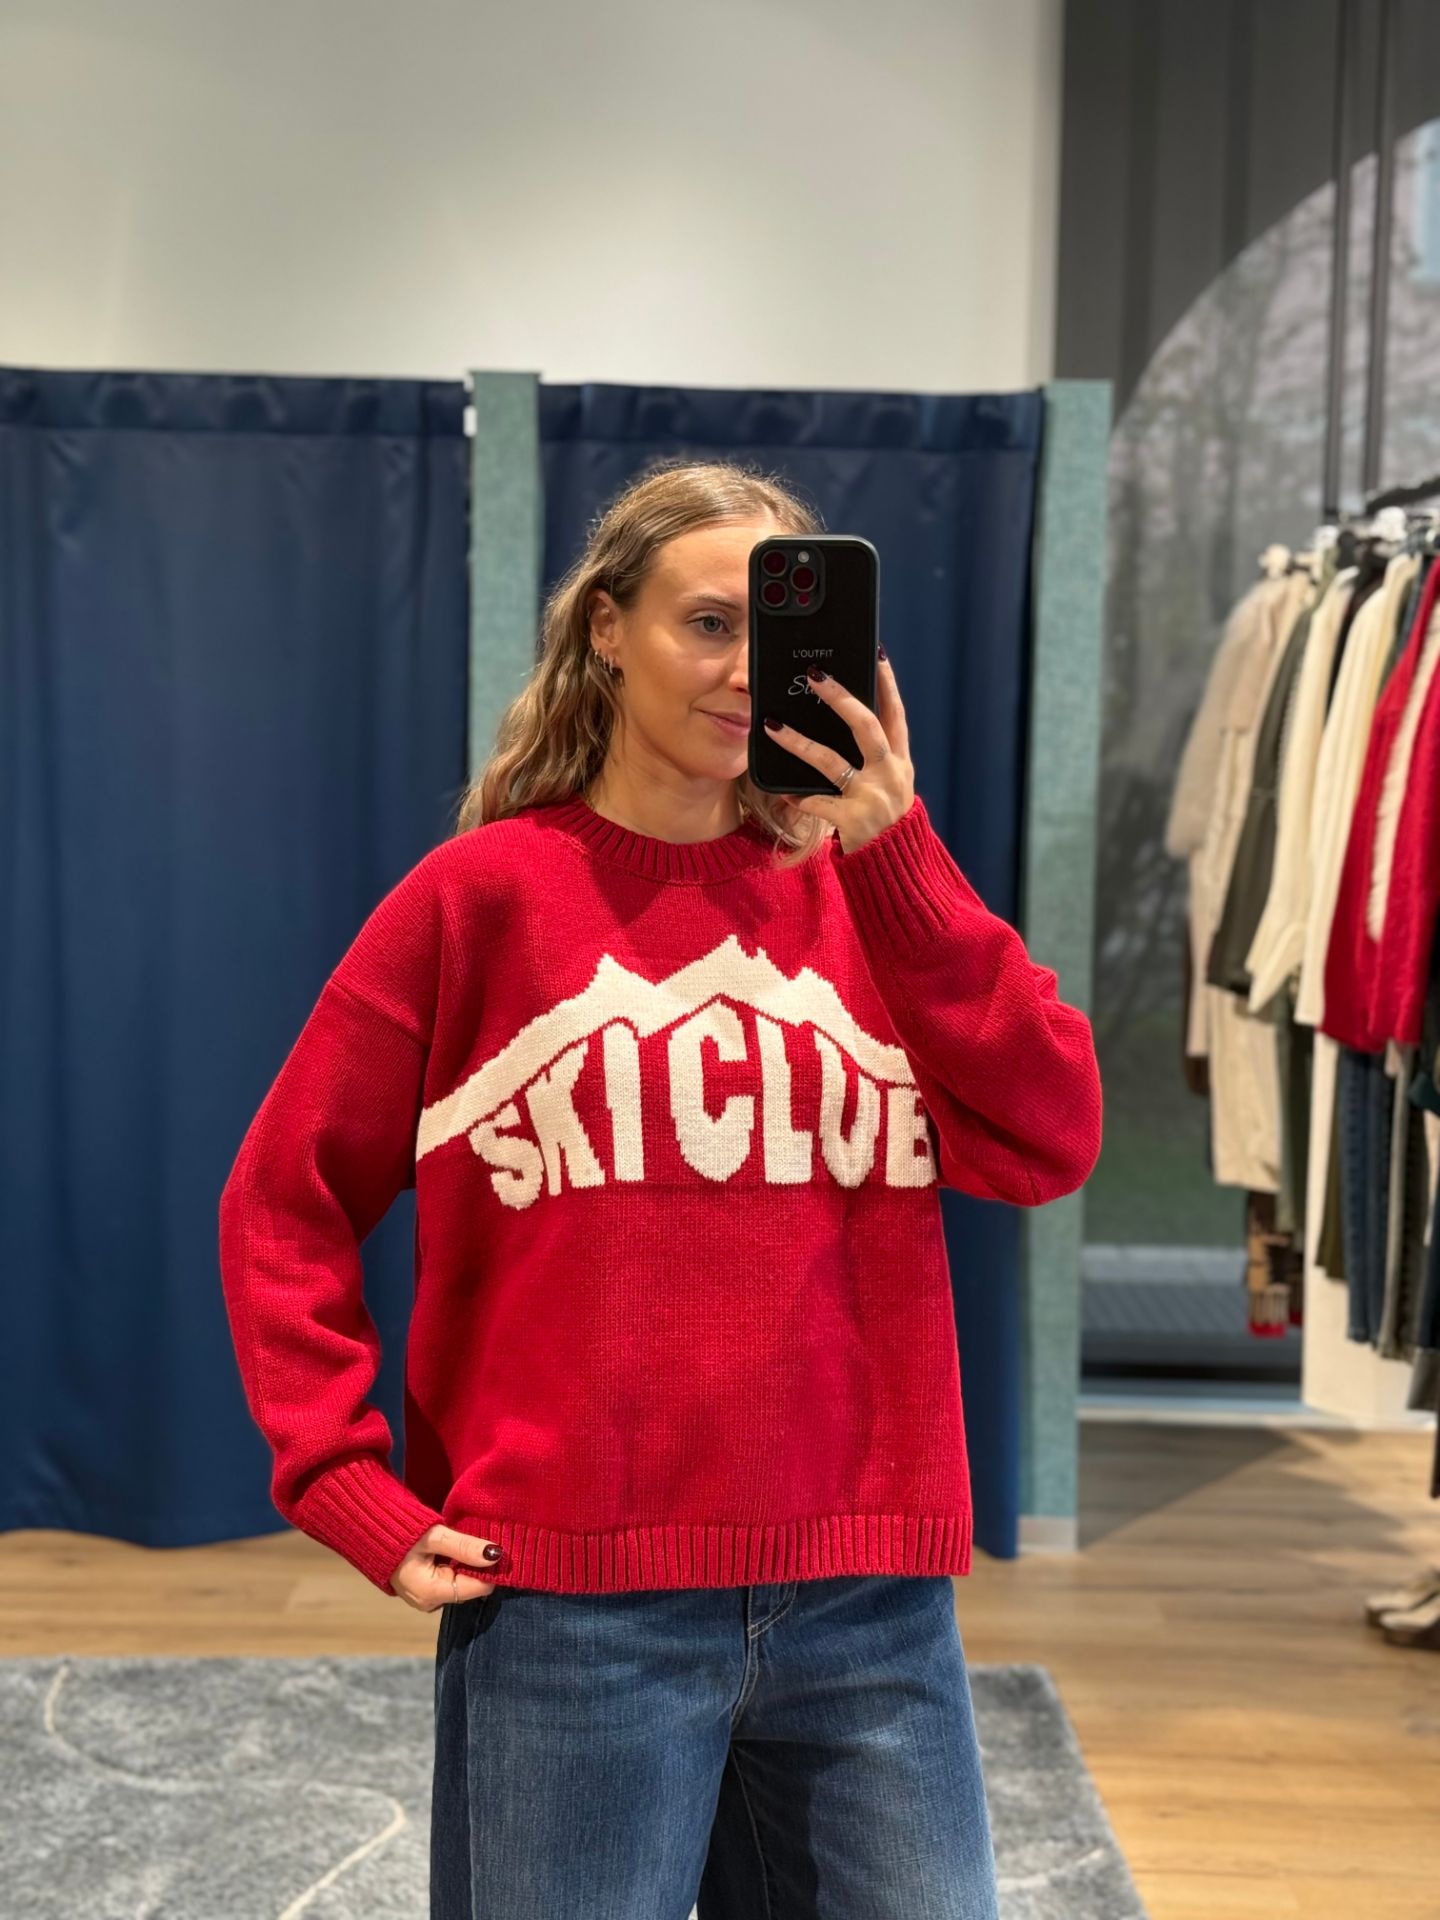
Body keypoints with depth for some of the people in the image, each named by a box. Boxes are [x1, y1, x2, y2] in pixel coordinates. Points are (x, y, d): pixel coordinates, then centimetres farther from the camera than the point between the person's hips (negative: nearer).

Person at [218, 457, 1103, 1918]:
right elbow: (283, 1207, 3)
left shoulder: (863, 891, 7)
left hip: (869, 1606, 3)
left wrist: (897, 853, -11)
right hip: (570, 1610, -2)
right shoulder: (483, 896, 0)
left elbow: (1050, 1146, -6)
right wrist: (355, 1495, -4)